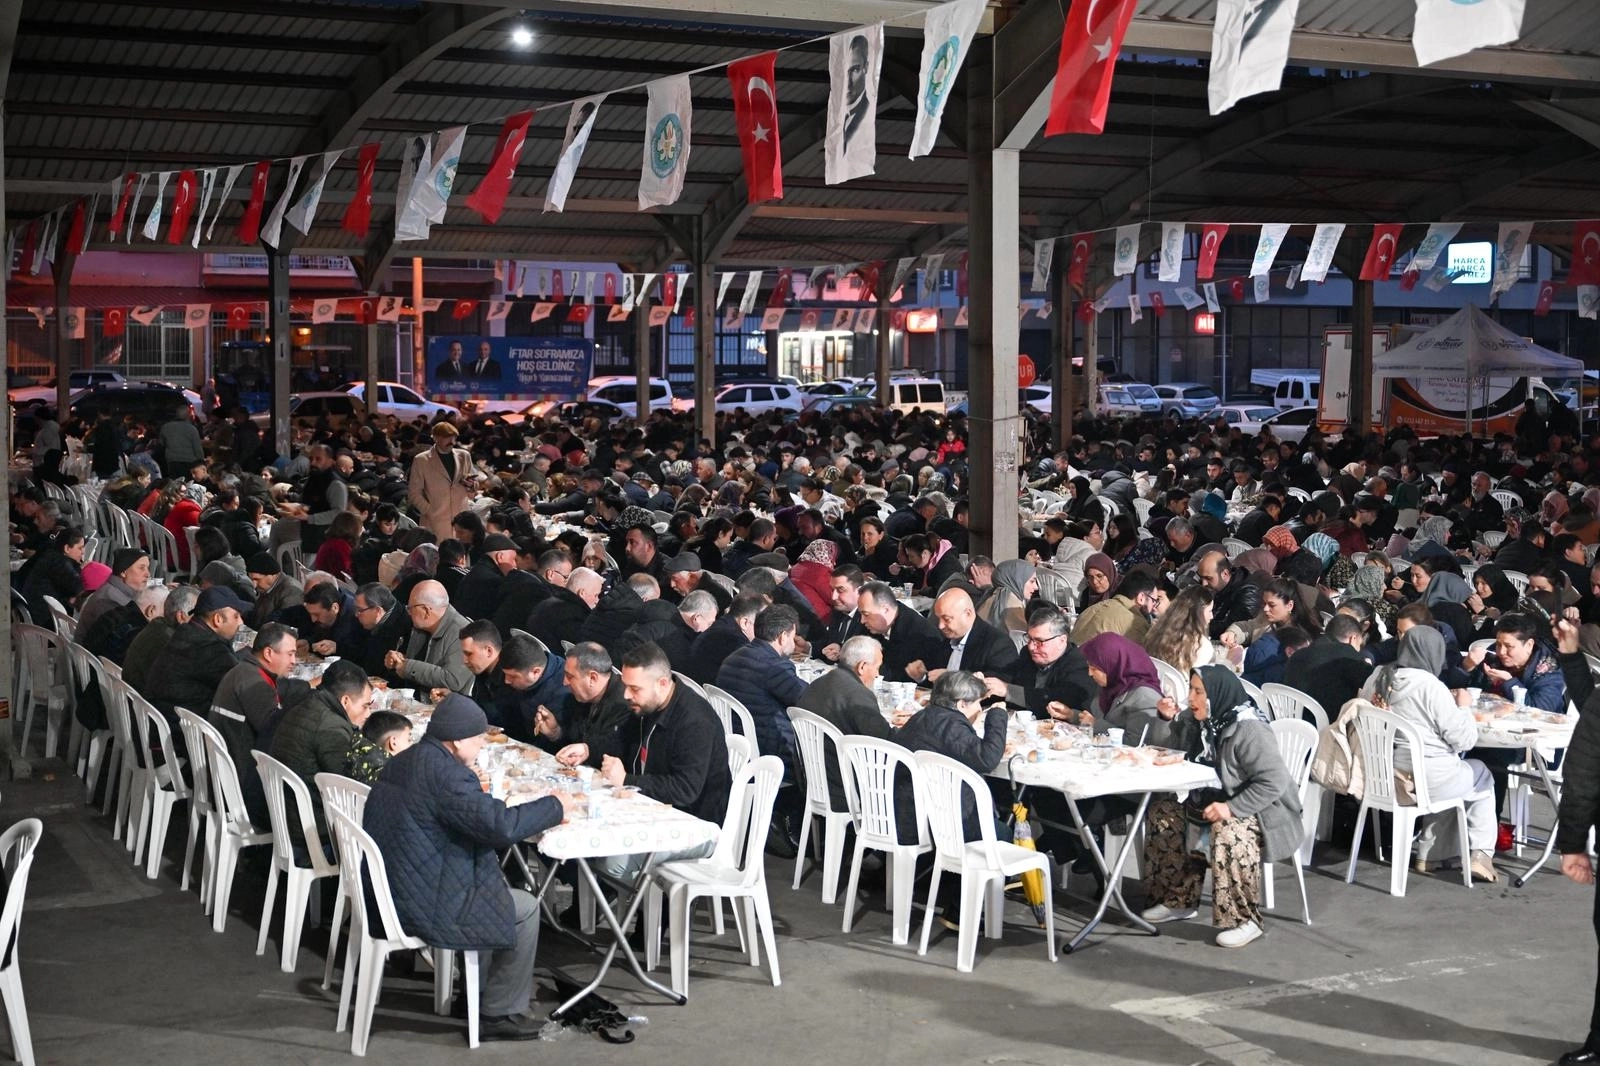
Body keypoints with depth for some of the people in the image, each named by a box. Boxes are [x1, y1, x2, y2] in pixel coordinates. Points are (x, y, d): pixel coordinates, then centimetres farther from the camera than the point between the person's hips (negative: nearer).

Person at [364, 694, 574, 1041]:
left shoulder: (403, 762, 8)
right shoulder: (444, 772, -22)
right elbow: (500, 825, -26)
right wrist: (555, 806, -13)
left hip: (387, 894, 10)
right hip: (422, 906, -10)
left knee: (496, 889, 29)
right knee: (525, 909, 6)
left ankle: (483, 986, 38)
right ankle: (498, 1014, 13)